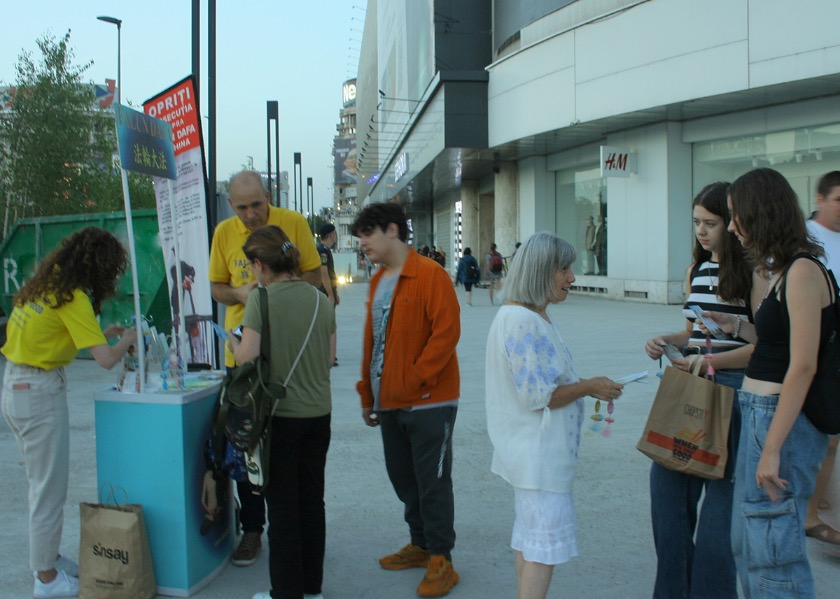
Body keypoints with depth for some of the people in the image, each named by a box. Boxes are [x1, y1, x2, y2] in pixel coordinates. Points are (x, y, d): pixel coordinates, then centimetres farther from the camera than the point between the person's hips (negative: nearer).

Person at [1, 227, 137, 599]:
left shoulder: (46, 285, 8)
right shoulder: (72, 298, -17)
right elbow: (106, 360, -21)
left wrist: (103, 334, 13)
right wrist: (127, 341, -1)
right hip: (40, 392, -9)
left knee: (41, 482, 20)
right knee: (49, 488, 3)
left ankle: (46, 558, 34)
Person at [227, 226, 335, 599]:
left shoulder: (262, 298, -13)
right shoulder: (320, 300, 3)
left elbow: (248, 357, -16)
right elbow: (330, 357, 7)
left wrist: (232, 341, 4)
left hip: (280, 415, -5)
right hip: (318, 413, 5)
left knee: (283, 505, 6)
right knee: (312, 501, 14)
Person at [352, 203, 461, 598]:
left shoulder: (430, 275, -12)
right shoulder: (377, 282, 13)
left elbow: (446, 332, -18)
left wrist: (416, 378, -18)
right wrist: (368, 394, 17)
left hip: (429, 402, -8)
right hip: (390, 402, 8)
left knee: (433, 482, 0)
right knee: (402, 477, 16)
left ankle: (441, 560, 12)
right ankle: (421, 545, 33)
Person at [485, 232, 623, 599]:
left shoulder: (536, 317, 11)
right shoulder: (521, 321, -21)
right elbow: (538, 396, -23)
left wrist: (588, 386, 7)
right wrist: (588, 387, -13)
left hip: (535, 453, 11)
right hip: (537, 454, -11)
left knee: (529, 538, 18)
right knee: (545, 542, -4)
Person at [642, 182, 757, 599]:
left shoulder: (752, 272, -8)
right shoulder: (697, 269, 14)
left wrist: (712, 361, -22)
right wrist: (666, 342, 2)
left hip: (731, 389, -7)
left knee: (720, 493, 0)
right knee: (667, 484, 10)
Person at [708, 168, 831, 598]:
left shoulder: (802, 271, -16)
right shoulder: (783, 270, 12)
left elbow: (803, 366, -21)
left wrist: (772, 449, -22)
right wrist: (737, 328, 11)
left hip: (783, 420, -10)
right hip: (759, 413, 10)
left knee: (772, 550, -2)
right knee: (746, 544, 18)